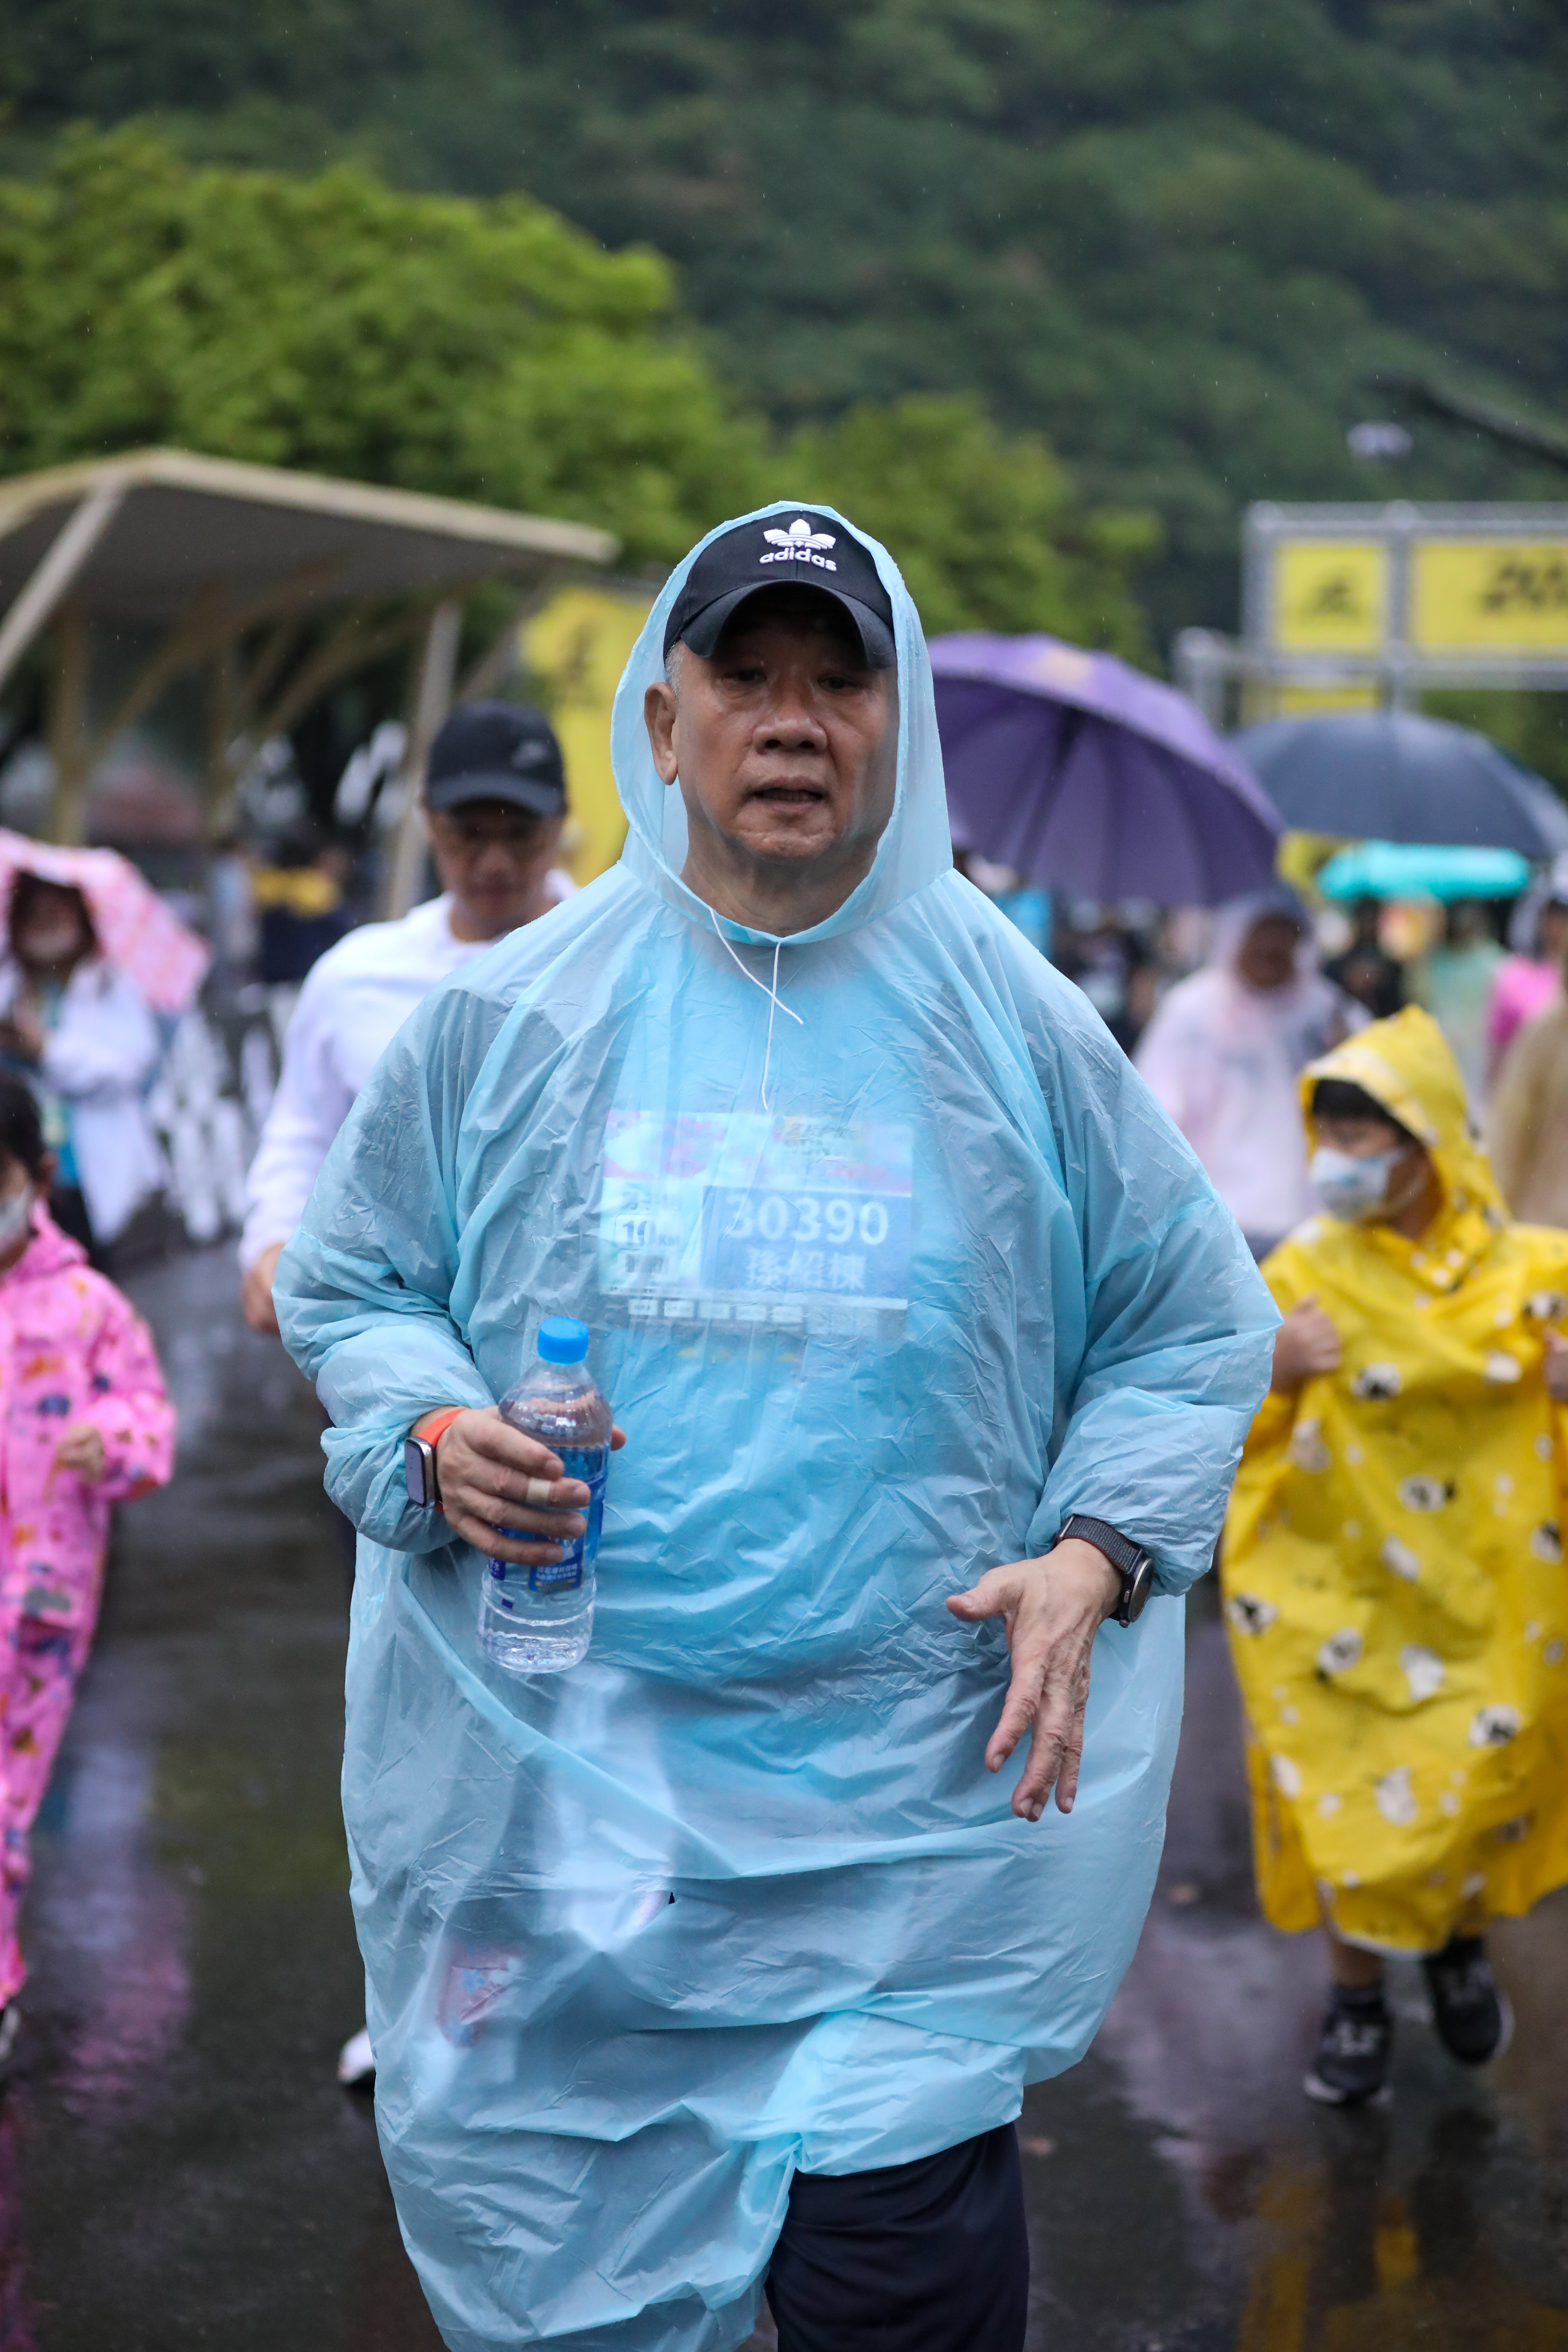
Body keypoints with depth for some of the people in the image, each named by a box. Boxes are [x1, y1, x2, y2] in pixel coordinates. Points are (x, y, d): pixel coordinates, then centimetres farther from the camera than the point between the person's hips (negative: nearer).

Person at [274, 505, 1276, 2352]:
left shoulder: (1018, 1029, 2)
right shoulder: (506, 1019, 3)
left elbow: (1190, 1328, 10)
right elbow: (349, 1280, 13)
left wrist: (1091, 1556, -6)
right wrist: (434, 1436, -8)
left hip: (910, 1817, -1)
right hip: (553, 1782, 1)